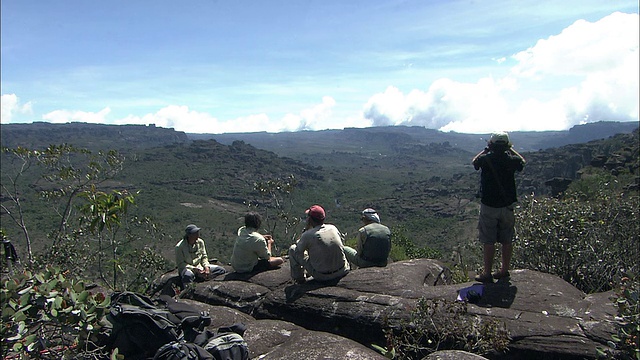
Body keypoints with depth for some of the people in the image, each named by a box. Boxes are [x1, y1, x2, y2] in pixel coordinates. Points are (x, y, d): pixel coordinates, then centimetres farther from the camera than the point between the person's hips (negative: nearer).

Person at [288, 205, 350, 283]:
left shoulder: (307, 235, -16)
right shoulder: (333, 228, -4)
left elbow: (298, 250, 1)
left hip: (322, 276, -4)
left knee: (293, 249, 8)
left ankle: (299, 278, 23)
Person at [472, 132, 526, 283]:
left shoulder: (486, 159, -13)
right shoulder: (511, 160, -6)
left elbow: (474, 161, 11)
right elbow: (522, 162, 19)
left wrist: (485, 150, 19)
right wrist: (511, 150, 26)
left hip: (489, 206, -3)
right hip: (507, 206, 3)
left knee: (488, 242, 3)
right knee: (507, 241, 14)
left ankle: (487, 273, 8)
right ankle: (504, 270, 25)